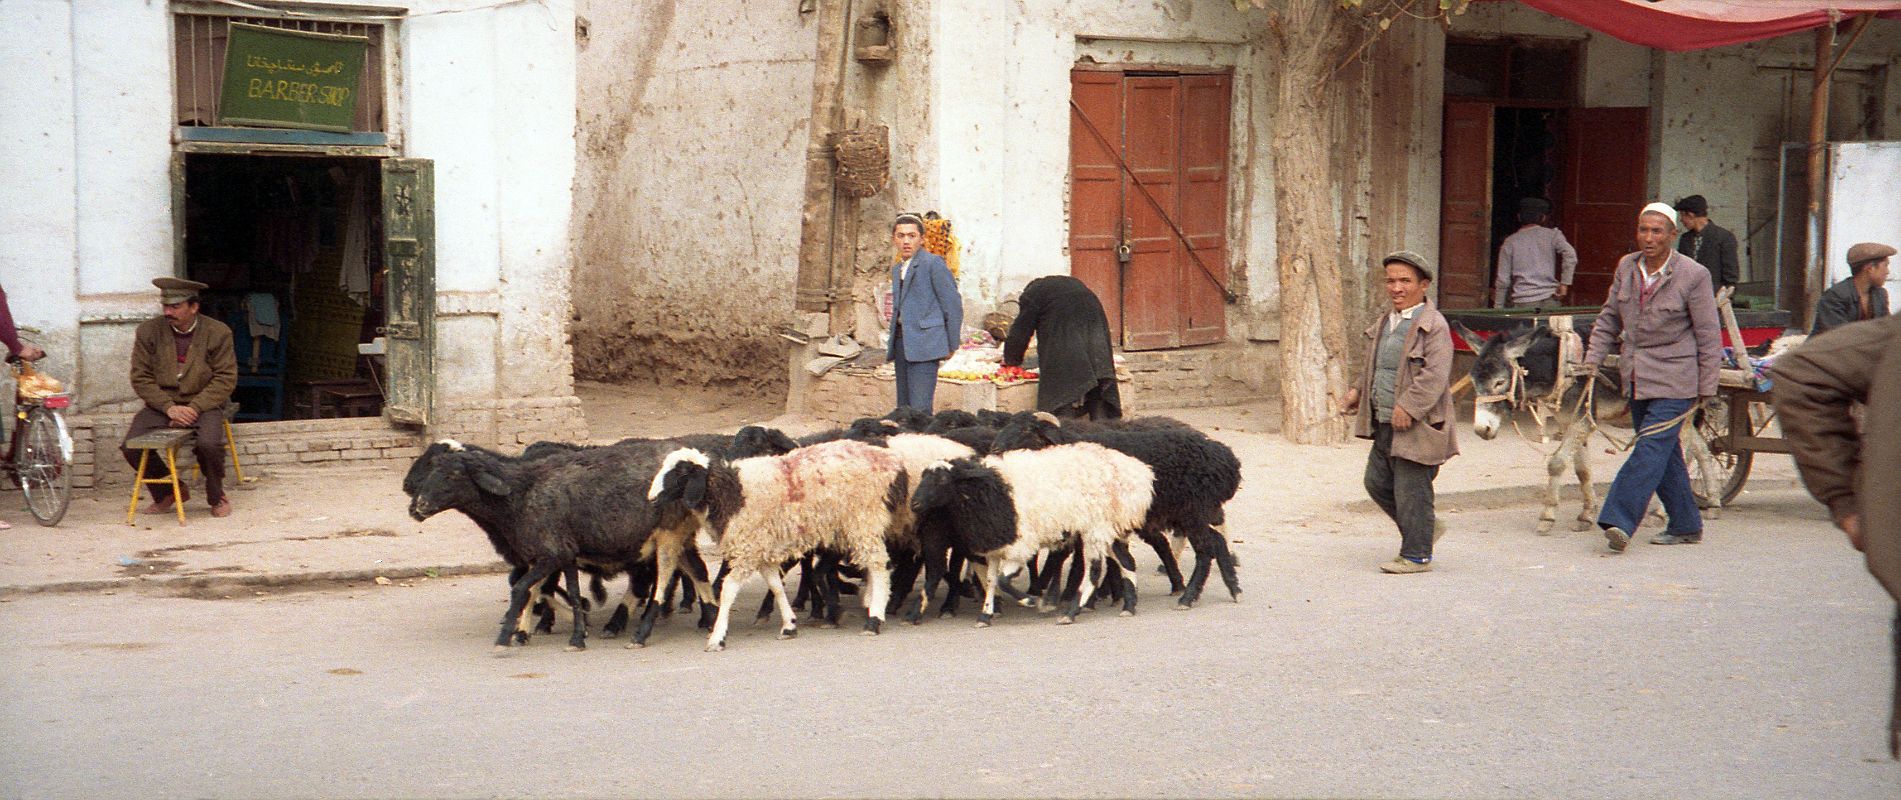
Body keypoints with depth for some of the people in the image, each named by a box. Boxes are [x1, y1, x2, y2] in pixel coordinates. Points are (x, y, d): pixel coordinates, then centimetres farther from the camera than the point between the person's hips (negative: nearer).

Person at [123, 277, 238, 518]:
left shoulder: (218, 333, -3)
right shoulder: (148, 331, 1)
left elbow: (226, 379, -5)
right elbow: (141, 378, 0)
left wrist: (194, 407, -17)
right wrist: (169, 407, -15)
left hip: (203, 403, -2)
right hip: (162, 404, 3)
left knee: (208, 444, -32)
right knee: (131, 447, -19)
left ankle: (216, 496, -1)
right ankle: (166, 493, 8)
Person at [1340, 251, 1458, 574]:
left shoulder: (1433, 326, -13)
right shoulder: (1384, 323, 14)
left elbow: (1435, 376, -22)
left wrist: (1408, 407, -27)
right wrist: (1358, 391, 13)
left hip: (1416, 427, -9)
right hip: (1385, 425, 9)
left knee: (1411, 491, -2)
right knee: (1377, 482, 14)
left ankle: (1416, 555, 11)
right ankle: (1426, 528, 31)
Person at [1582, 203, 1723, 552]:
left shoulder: (1693, 275, -9)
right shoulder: (1626, 268, 5)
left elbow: (1708, 337, -5)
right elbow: (1608, 320, 14)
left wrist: (1706, 388, -5)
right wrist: (1591, 361, 4)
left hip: (1674, 381, -6)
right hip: (1637, 379, 6)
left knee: (1652, 447, -15)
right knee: (1665, 453, 12)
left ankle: (1619, 520, -22)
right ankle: (1686, 526, 23)